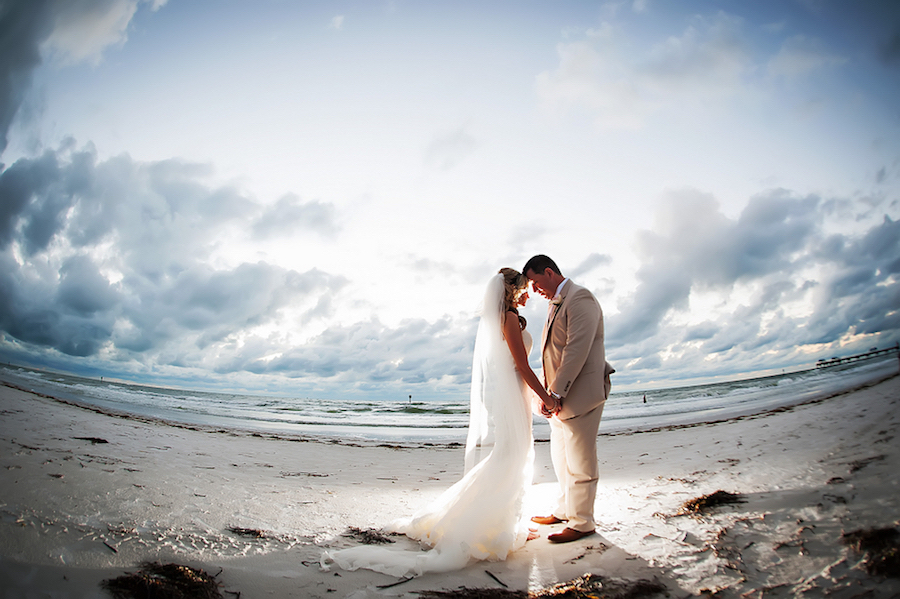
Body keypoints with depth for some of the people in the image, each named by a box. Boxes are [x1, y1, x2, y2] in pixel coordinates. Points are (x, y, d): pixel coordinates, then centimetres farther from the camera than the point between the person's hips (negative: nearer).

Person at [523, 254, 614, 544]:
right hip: (560, 396, 10)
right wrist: (549, 392, 9)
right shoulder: (556, 304, 17)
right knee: (561, 457, 19)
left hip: (580, 394, -10)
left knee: (580, 461, 0)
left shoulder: (579, 298, -13)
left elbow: (577, 349, -22)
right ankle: (564, 510, 33)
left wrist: (556, 392, -22)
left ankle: (582, 523, 12)